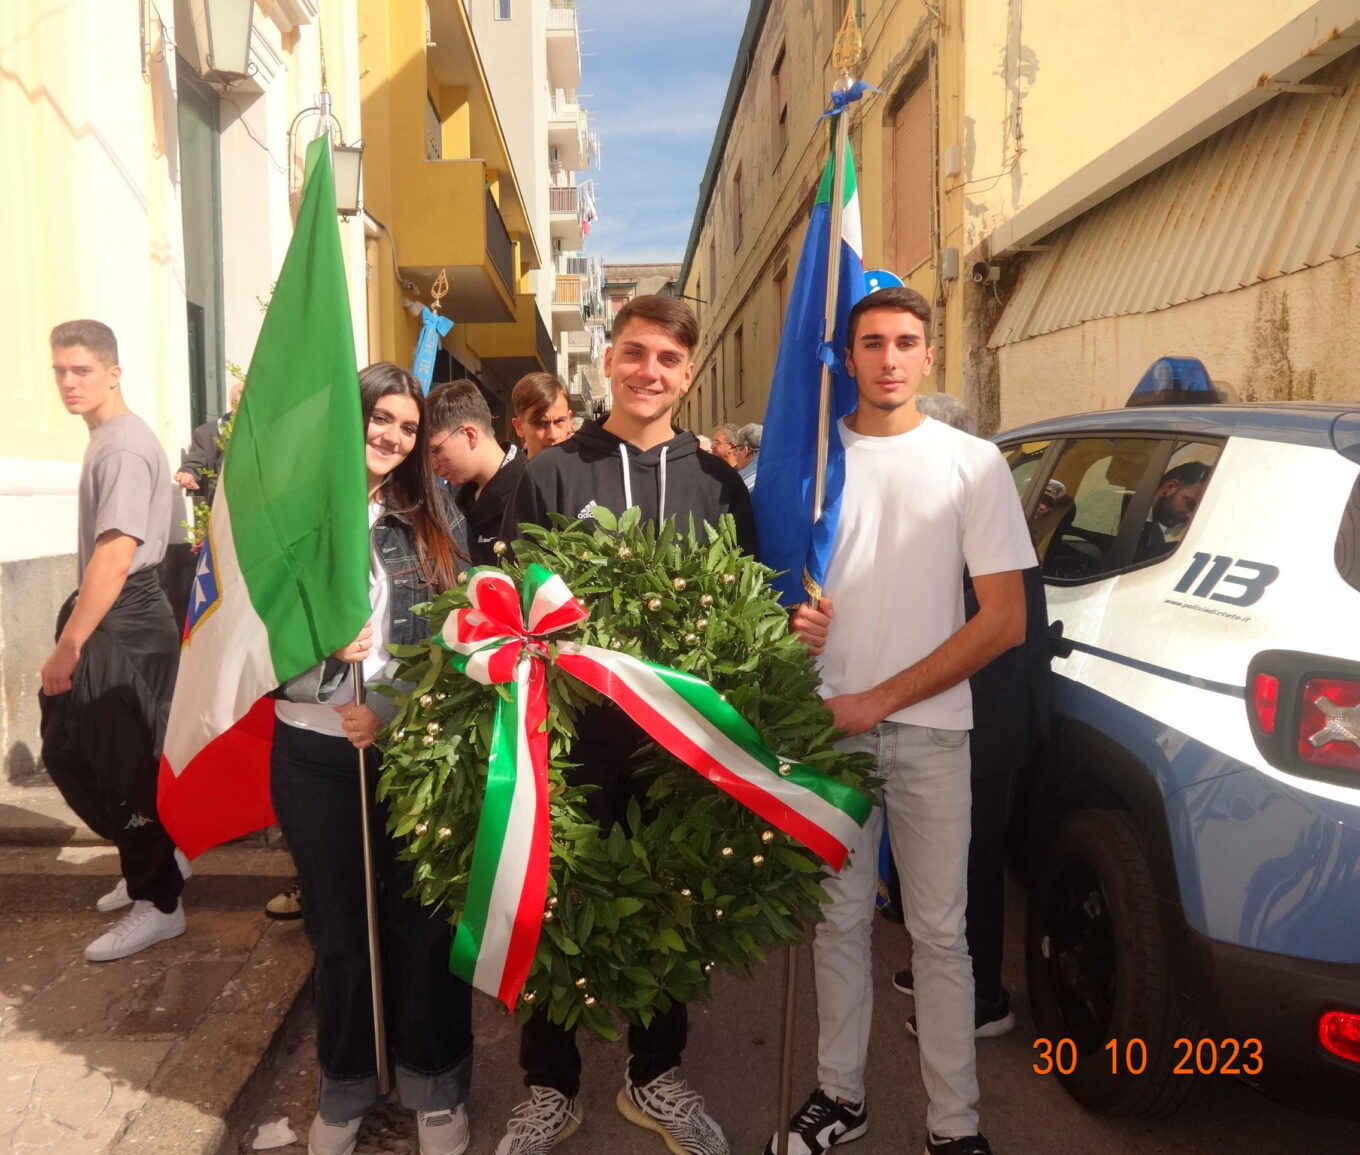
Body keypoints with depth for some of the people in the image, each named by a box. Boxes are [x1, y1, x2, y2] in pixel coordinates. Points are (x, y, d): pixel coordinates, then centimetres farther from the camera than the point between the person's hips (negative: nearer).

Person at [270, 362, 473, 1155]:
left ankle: (436, 1081, 29)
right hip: (314, 752, 0)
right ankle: (346, 1083, 36)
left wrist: (389, 710, -11)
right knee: (339, 926, 14)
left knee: (423, 920, 9)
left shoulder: (436, 519, 3)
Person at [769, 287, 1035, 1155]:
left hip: (930, 731, -2)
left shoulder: (972, 463, -2)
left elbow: (1005, 621, -6)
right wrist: (790, 617, -10)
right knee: (839, 920, 12)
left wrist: (880, 700, -11)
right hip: (830, 723, 2)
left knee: (940, 933, 5)